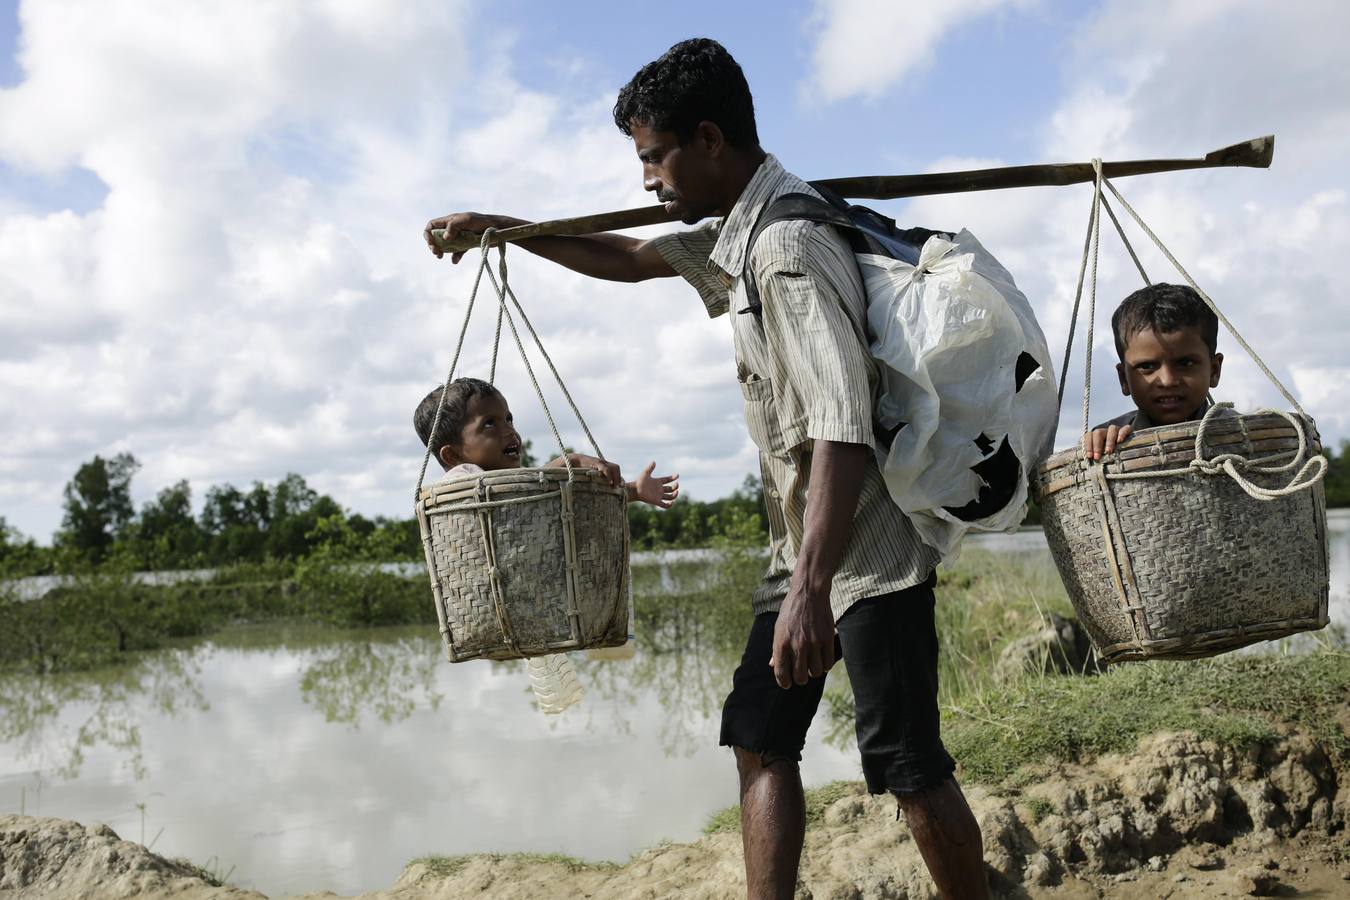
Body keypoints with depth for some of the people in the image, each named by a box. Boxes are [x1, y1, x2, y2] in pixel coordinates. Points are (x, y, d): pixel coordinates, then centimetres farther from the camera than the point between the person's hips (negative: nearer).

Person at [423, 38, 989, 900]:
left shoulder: (788, 246, -21)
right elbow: (629, 260, 28)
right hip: (804, 544, 10)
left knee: (909, 765, -4)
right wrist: (497, 228, 28)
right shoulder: (738, 232, 10)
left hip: (867, 545, -10)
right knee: (760, 736, 8)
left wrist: (811, 588, -37)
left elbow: (842, 426, -31)